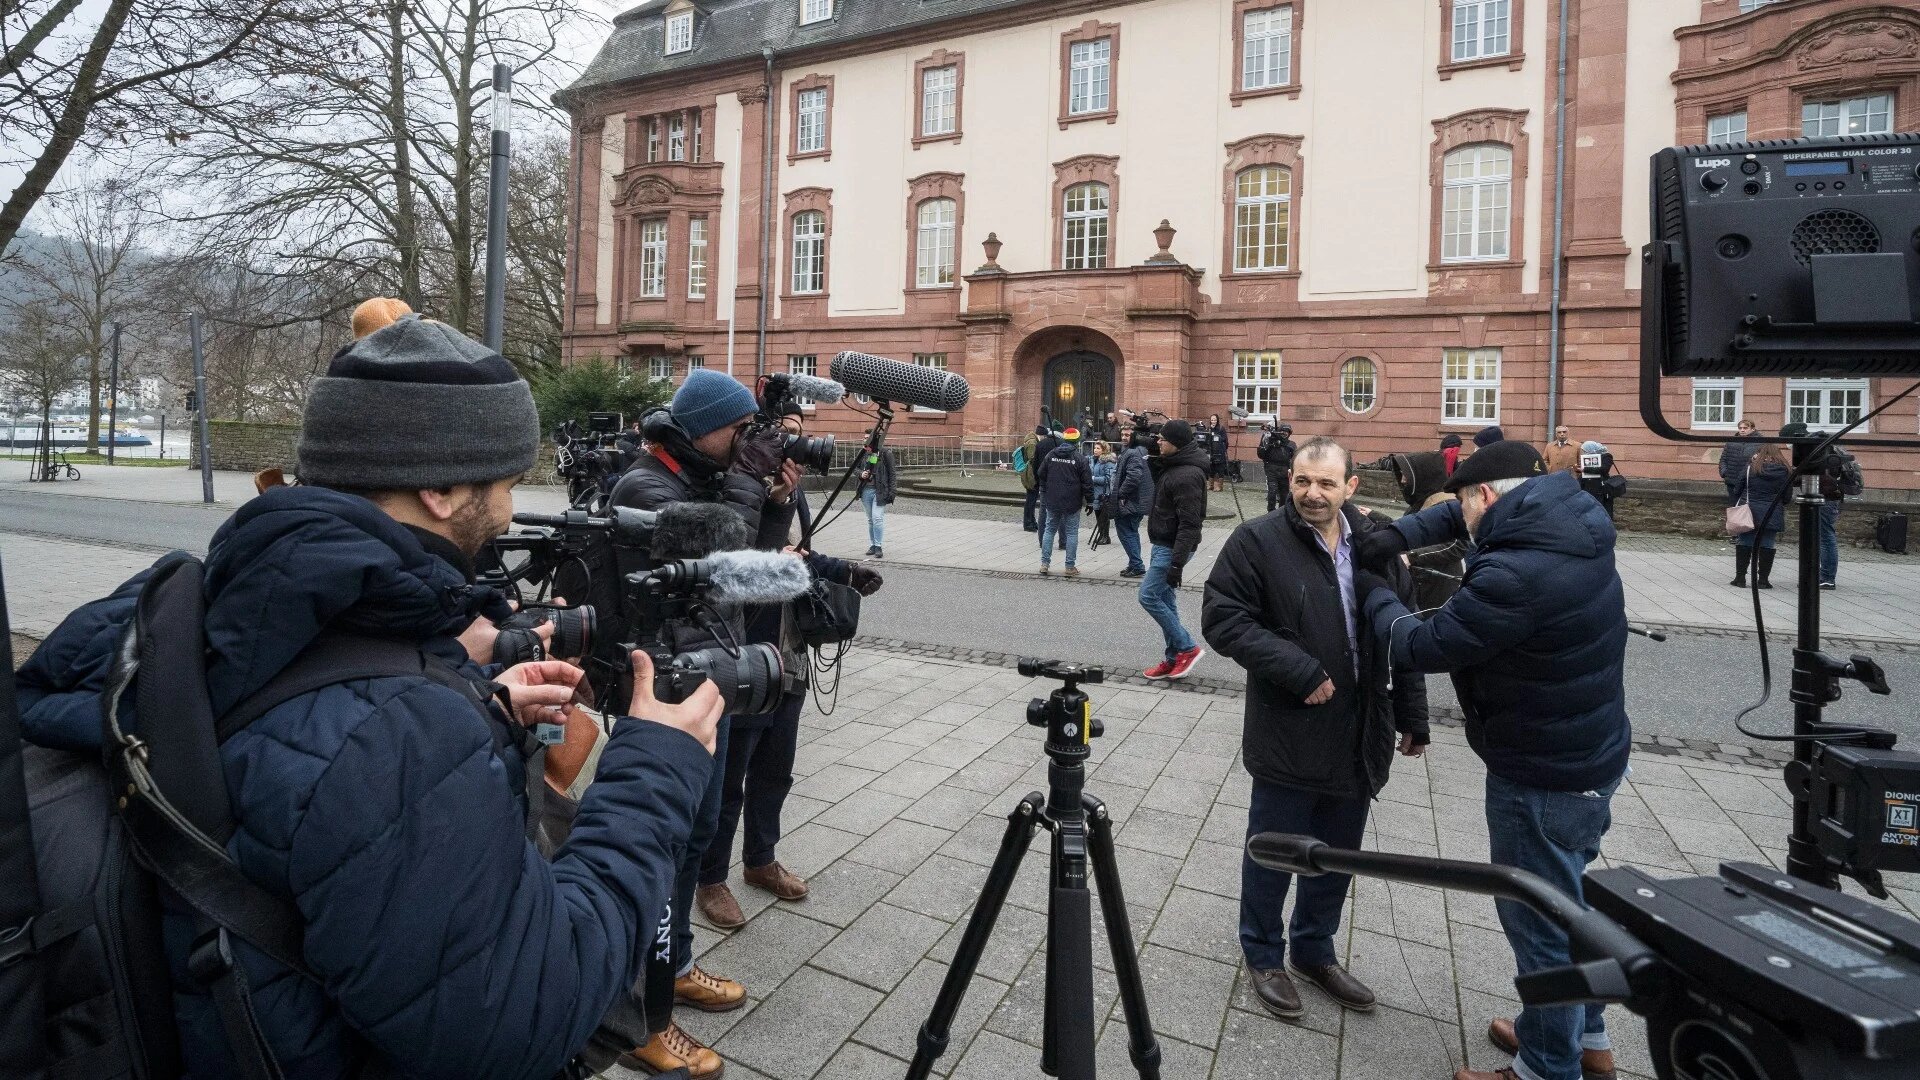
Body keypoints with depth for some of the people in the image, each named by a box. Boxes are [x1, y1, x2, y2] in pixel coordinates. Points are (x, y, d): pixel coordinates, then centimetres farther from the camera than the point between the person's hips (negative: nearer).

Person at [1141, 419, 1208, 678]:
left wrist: (1177, 563, -27)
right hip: (1163, 544, 10)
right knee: (1164, 599, 12)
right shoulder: (1172, 466, 10)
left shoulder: (1187, 475, -21)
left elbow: (1189, 524, -26)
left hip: (1172, 547, -10)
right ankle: (1174, 659, 19)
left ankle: (1187, 648, 4)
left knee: (1148, 596, -7)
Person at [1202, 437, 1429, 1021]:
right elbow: (1221, 617, -16)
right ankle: (1264, 955, 33)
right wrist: (1299, 671, -22)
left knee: (1338, 854, 19)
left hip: (1360, 737, 5)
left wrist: (1412, 717, 10)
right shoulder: (1258, 541, -12)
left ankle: (1314, 949, 41)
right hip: (1287, 737, -5)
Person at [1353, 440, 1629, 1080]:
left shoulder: (1515, 574, -31)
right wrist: (1398, 535, -1)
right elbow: (1461, 516, 14)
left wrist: (1374, 596, -2)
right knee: (1565, 901, 26)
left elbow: (1421, 648, -20)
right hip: (1589, 755, 10)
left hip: (1544, 777, -10)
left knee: (1539, 921, 8)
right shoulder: (1572, 520, -2)